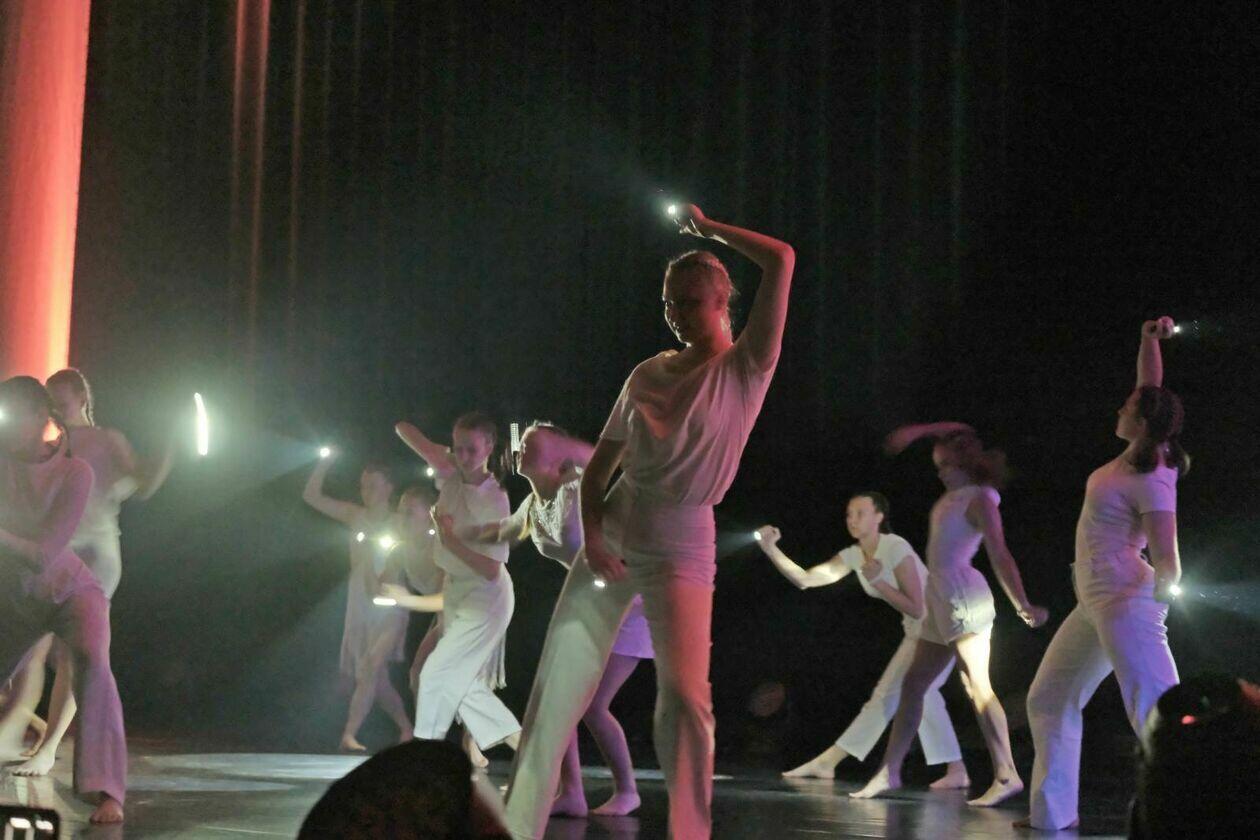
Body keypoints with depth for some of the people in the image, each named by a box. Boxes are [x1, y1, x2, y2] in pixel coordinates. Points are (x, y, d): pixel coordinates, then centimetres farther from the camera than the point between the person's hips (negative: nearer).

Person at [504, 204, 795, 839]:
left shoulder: (746, 368, -2)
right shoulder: (647, 375, 11)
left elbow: (781, 260, -14)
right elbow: (598, 467, 12)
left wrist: (707, 228, -1)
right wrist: (592, 536, -4)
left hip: (681, 549, -4)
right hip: (611, 539, 4)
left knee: (684, 695, -17)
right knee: (555, 688, -2)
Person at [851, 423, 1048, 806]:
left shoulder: (979, 500, -9)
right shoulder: (957, 493, 15)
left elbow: (1000, 555, -18)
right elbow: (958, 432, 30)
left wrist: (1023, 606, -22)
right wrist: (917, 431, 22)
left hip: (964, 598, -10)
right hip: (941, 602, 10)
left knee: (977, 686, -17)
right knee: (913, 685, 8)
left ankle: (1007, 775, -23)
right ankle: (889, 772, 11)